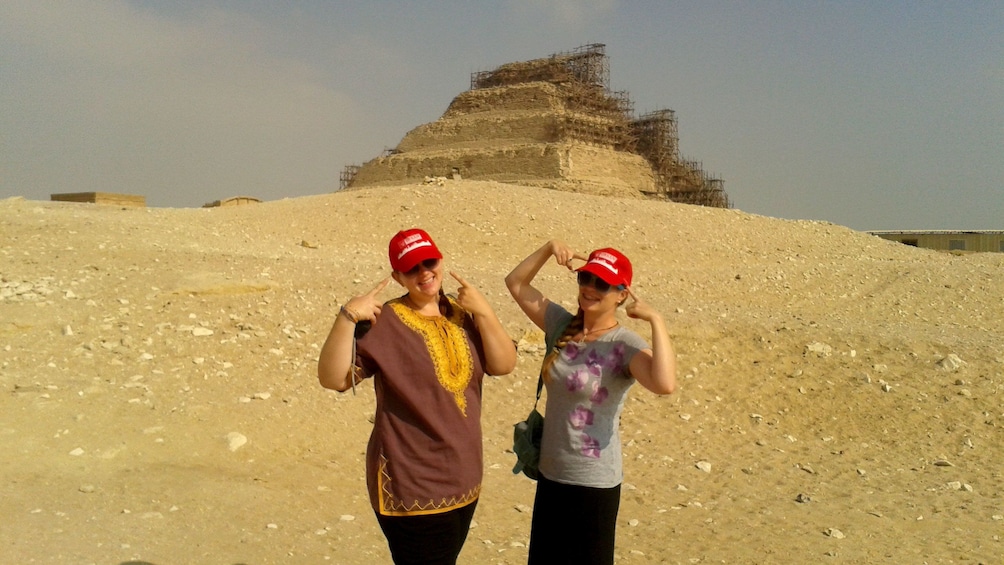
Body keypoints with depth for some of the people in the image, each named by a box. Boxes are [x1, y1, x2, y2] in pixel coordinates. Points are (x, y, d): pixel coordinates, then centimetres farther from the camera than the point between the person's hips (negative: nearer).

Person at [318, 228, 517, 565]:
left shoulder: (462, 313, 4)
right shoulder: (384, 323, -15)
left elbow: (504, 365, -4)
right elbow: (332, 379, -23)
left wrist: (483, 311, -14)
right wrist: (347, 316, -34)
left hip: (464, 481, 7)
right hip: (411, 489, -6)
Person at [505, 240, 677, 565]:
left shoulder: (626, 346, -18)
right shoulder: (563, 326, 0)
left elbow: (665, 384, -38)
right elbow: (516, 283, 6)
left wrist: (655, 319, -30)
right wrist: (549, 249, -8)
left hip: (594, 483, -6)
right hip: (550, 474, 6)